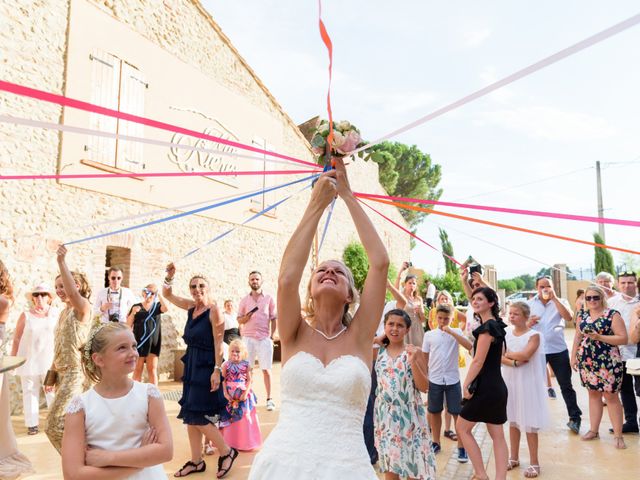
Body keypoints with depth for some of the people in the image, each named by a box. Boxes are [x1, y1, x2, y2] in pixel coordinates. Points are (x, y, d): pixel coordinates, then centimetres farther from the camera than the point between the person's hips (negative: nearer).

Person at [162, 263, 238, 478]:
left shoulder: (213, 310, -14)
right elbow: (167, 295, 19)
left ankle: (227, 452, 12)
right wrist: (169, 276, 3)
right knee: (190, 416, 12)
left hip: (206, 367, -8)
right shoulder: (191, 306, 7)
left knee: (198, 416, -5)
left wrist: (217, 370, -21)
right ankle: (196, 461, 24)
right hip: (191, 365, 8)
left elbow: (218, 342, -17)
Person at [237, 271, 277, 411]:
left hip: (264, 338, -1)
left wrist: (272, 336, -3)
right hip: (248, 338, 1)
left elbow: (274, 319, 6)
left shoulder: (269, 298, 6)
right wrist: (246, 317, -10)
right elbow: (239, 320, 12)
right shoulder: (244, 300, 10)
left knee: (266, 369, 1)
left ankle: (269, 399, 8)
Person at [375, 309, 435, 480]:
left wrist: (413, 362, -22)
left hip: (408, 414, -2)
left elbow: (424, 387, -8)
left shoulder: (414, 352, -6)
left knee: (412, 463, 5)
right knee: (388, 463, 12)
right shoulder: (379, 351, 2)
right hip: (385, 413, 2)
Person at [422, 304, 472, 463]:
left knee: (457, 413, 3)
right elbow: (425, 358, 7)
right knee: (434, 412, 12)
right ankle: (436, 443, 27)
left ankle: (461, 447, 14)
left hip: (452, 379, -1)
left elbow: (469, 346, -18)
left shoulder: (456, 332, -1)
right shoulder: (429, 335, 2)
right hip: (434, 380, 2)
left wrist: (451, 332, -22)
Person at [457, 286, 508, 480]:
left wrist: (466, 385, -13)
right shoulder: (496, 325, 12)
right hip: (498, 386, 9)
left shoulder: (487, 327, -17)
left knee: (462, 428, 6)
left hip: (485, 388, -9)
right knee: (497, 436, 9)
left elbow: (478, 361, -18)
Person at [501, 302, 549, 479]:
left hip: (527, 382, -5)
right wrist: (514, 362, -20)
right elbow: (499, 357, -4)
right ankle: (514, 457, 28)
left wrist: (508, 354, -9)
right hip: (509, 381, 5)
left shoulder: (533, 335, -11)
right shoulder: (506, 333, 2)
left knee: (529, 422, 1)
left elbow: (525, 355, -24)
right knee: (513, 420, 14)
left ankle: (534, 462, 14)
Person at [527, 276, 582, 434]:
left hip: (558, 350, -1)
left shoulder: (561, 302, 3)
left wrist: (554, 298, -19)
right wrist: (528, 323, -16)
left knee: (566, 385, 5)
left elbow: (569, 317, -16)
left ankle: (575, 418, 17)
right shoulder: (530, 304, 5)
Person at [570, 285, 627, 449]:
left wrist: (599, 337, -20)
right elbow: (578, 337, 14)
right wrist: (573, 356, 10)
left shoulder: (612, 315, -8)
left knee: (611, 396, 0)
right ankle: (593, 430, 22)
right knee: (593, 393, 13)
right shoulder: (583, 315, 8)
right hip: (587, 361, 5)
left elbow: (623, 338, -12)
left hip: (607, 361, -5)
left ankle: (618, 435, 10)